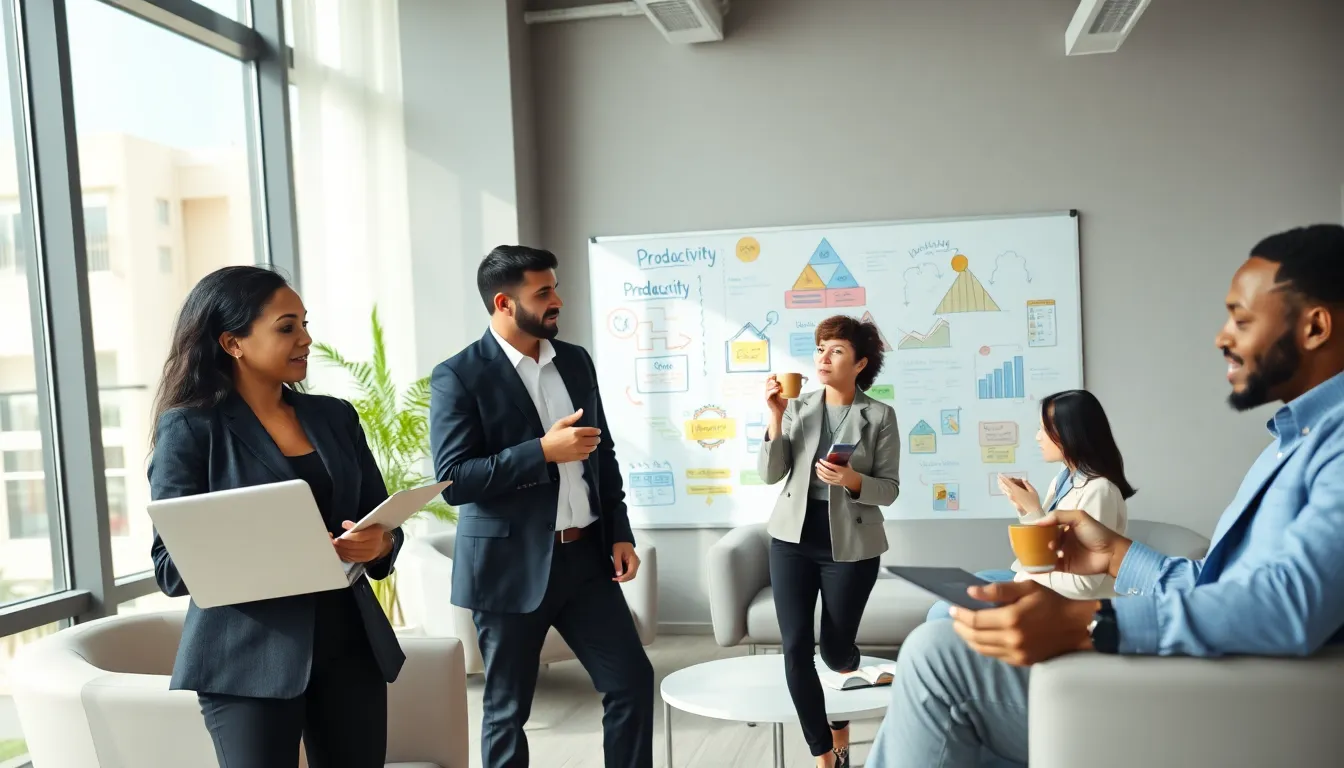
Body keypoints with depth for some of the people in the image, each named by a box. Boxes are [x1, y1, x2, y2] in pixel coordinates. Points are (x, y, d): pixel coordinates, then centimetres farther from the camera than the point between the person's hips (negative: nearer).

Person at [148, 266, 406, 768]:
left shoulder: (335, 416, 8)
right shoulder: (189, 429, -5)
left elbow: (383, 522, 11)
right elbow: (171, 566, -8)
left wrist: (378, 543, -12)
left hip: (349, 641, 4)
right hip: (250, 656, -4)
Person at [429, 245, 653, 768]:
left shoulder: (576, 361, 7)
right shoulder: (458, 376, -11)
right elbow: (453, 481, -17)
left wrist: (620, 533, 7)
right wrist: (543, 451, -22)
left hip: (584, 555, 5)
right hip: (511, 565, -5)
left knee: (633, 679, 7)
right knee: (507, 707, 9)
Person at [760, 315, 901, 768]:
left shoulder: (880, 416, -5)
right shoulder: (798, 408, 2)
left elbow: (889, 489, -4)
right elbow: (770, 474, -2)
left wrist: (853, 480, -23)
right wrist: (776, 417, -13)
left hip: (851, 545, -2)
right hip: (793, 539, 2)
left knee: (835, 650, 8)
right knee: (795, 648, -3)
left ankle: (840, 728, 42)